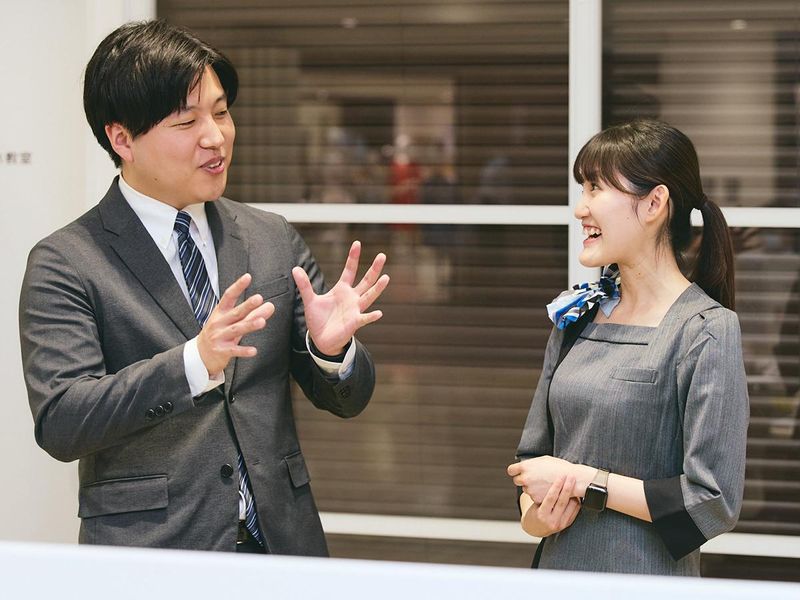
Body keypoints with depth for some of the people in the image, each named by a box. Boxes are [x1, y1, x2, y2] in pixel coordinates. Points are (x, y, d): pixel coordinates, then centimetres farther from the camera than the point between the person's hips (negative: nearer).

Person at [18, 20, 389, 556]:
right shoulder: (65, 264, -4)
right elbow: (59, 424, -15)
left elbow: (347, 399, 10)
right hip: (151, 556, -4)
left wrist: (332, 347, -12)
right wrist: (194, 362, -27)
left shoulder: (275, 241, 7)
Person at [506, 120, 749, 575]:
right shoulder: (575, 316, 4)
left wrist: (581, 481, -16)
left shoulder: (706, 332, -14)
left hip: (649, 579, -5)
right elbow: (534, 454, 11)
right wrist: (535, 514, -9)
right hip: (558, 566, 5)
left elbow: (714, 503, -18)